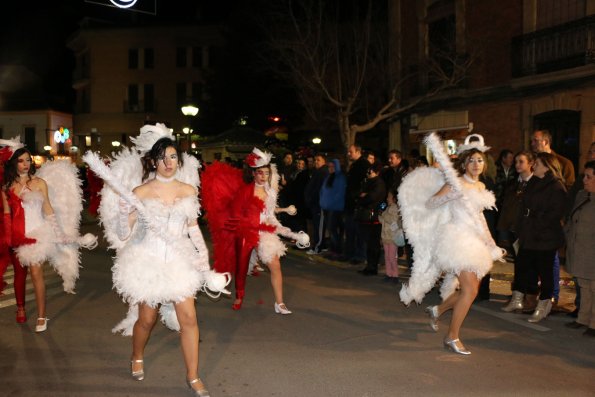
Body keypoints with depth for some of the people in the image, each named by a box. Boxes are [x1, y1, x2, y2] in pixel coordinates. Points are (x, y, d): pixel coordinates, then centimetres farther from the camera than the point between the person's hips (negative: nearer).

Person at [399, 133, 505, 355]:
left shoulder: (480, 186, 14)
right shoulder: (456, 183, -9)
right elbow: (430, 203, -11)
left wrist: (491, 245, 22)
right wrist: (450, 195, -28)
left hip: (475, 242, 8)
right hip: (458, 239, -8)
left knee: (470, 290, 11)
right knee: (470, 290, -14)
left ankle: (437, 311, 33)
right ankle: (452, 337, -3)